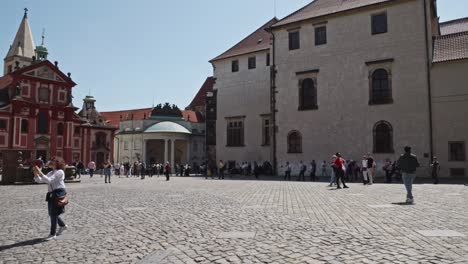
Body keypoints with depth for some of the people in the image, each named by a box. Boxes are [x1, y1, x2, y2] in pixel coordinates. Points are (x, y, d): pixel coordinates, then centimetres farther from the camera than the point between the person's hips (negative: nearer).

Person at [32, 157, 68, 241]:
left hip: (58, 193, -9)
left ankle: (53, 234, 6)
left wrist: (40, 173, -22)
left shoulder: (60, 172, -8)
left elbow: (49, 180, -19)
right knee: (52, 213, 14)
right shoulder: (51, 173, 18)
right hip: (51, 194, 9)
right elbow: (39, 180, 12)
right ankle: (62, 225, 35)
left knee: (53, 213, -4)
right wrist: (36, 173, -4)